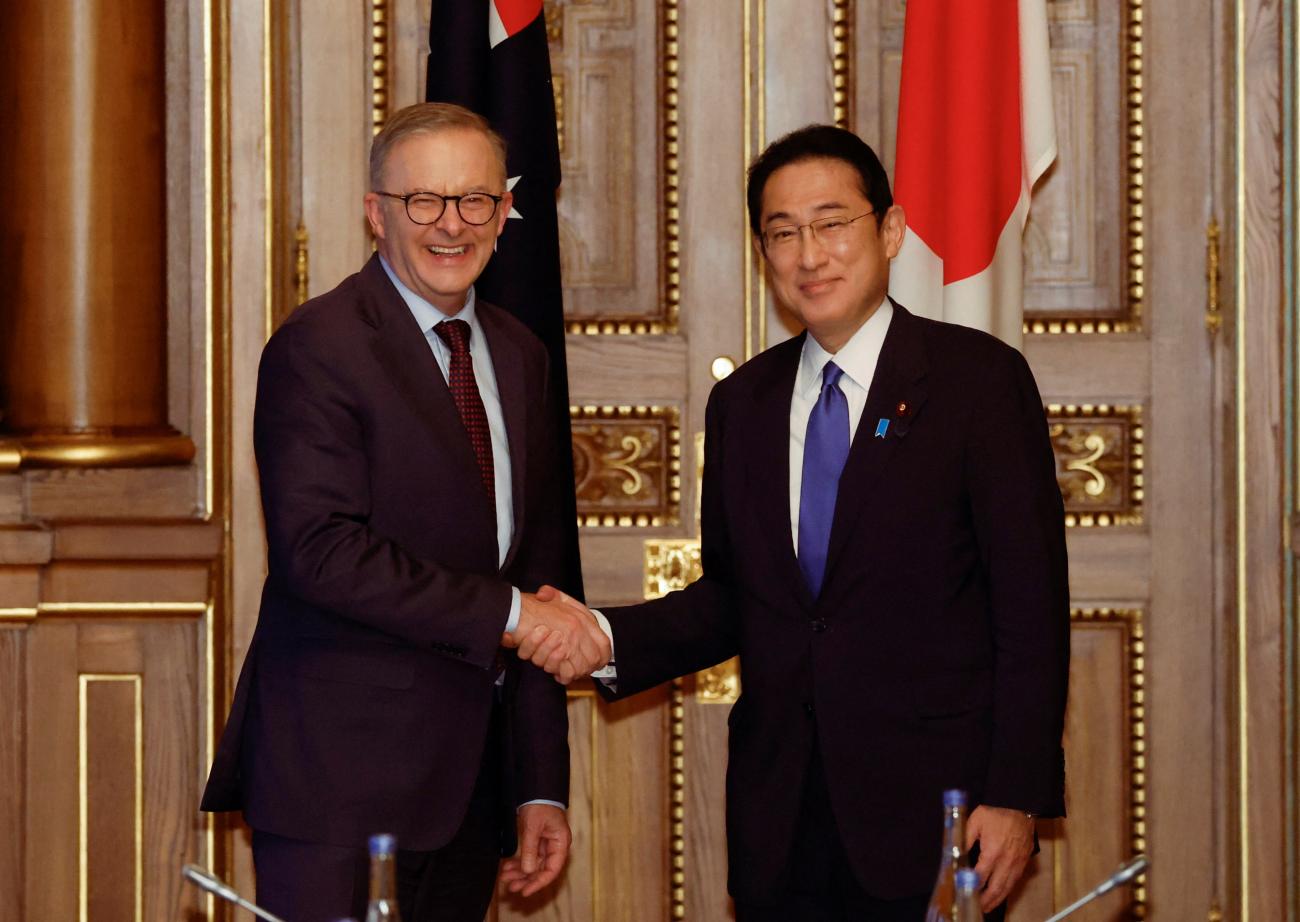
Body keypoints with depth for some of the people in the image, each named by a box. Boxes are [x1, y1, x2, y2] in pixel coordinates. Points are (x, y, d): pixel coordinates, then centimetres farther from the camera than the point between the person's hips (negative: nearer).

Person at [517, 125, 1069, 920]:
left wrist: (1017, 796, -11)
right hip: (778, 819, 4)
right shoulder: (741, 404, 12)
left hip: (929, 814, -4)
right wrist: (608, 639, -3)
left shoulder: (980, 378, -3)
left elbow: (1030, 601, -6)